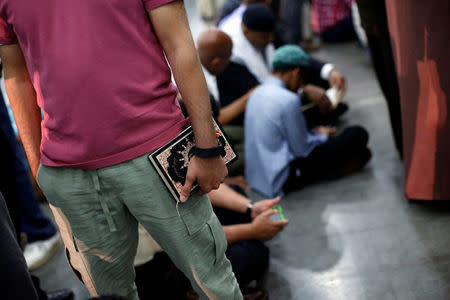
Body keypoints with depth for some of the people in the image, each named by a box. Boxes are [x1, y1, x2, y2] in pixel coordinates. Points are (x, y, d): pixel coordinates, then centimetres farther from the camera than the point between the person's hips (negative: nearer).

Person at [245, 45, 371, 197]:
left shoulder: (257, 93, 6)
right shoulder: (288, 100, -20)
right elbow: (302, 149, -14)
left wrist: (317, 133, 15)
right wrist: (322, 136, 6)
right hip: (281, 181, -9)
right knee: (358, 135, -8)